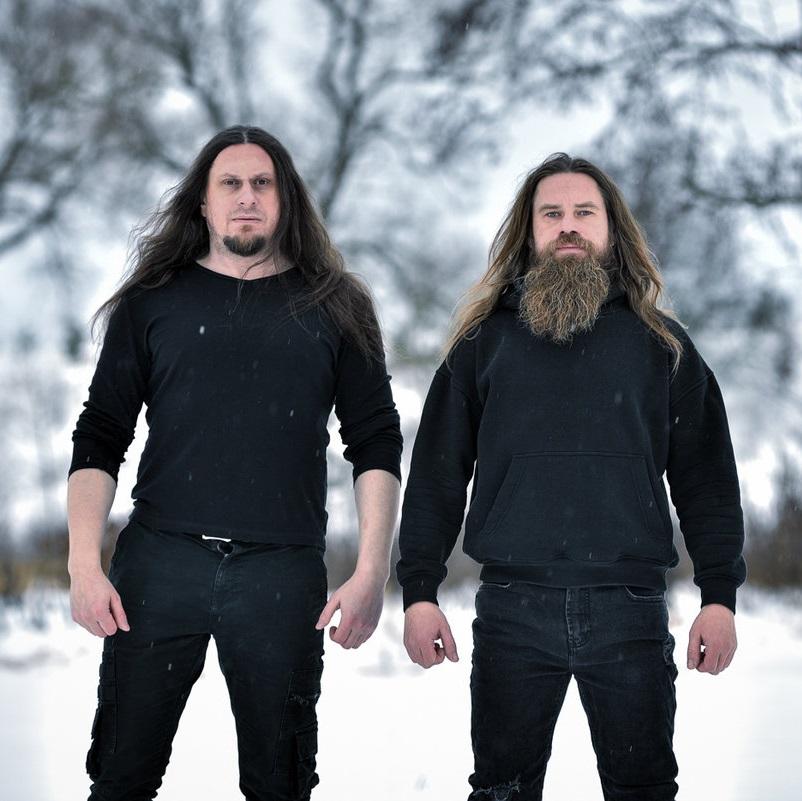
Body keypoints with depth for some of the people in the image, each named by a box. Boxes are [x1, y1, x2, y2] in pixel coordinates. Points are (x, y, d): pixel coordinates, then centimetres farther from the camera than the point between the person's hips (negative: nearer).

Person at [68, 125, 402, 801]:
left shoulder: (333, 307, 8)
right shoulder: (153, 303, 9)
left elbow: (376, 446, 7)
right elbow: (99, 440, 7)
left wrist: (372, 574, -3)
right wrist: (85, 565, -5)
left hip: (283, 572, 0)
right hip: (160, 562, 0)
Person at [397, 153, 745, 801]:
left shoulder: (661, 343, 10)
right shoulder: (484, 339, 11)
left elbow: (707, 479, 8)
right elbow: (437, 473, 8)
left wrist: (721, 596, 0)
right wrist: (418, 592, 1)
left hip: (630, 607, 0)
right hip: (513, 608, 0)